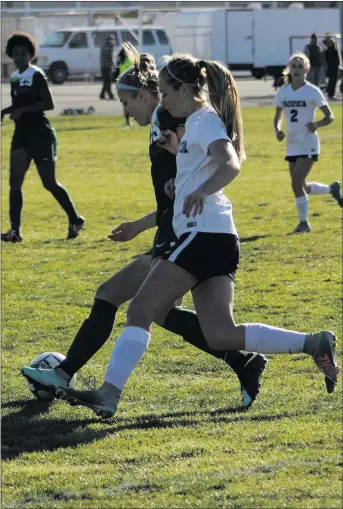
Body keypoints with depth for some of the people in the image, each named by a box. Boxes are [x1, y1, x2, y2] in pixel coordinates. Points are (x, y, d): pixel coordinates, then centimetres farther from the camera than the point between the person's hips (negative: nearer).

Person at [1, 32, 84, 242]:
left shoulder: (36, 75, -11)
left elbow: (49, 104, -17)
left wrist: (22, 110, -23)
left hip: (41, 134, -7)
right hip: (22, 134, 7)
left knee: (50, 183, 1)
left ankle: (75, 220, 20)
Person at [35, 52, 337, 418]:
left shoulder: (203, 120, -7)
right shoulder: (199, 122, 23)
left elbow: (230, 164, -26)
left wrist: (201, 192, -44)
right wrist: (178, 152, 24)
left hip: (204, 234, -10)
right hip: (218, 238, 10)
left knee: (141, 309, -11)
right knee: (222, 336, 3)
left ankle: (109, 393, -16)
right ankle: (313, 344, 0)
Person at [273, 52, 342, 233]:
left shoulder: (312, 92, -9)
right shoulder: (283, 92, 4)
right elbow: (277, 116, 15)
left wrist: (316, 125, -27)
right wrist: (277, 130, -7)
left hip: (308, 144, -6)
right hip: (292, 144, 6)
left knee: (297, 183, -14)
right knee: (302, 187, 12)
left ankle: (303, 222, 1)